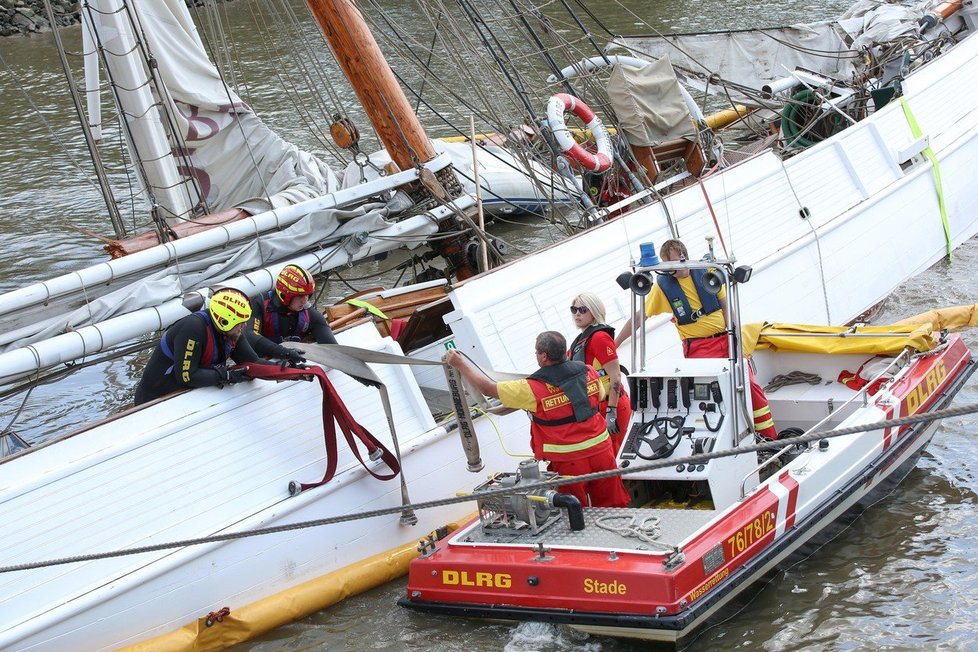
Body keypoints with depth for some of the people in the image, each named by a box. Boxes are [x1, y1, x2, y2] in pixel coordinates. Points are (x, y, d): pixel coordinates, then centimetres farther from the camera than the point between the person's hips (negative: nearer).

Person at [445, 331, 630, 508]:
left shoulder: (534, 389, -14)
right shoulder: (588, 372, 0)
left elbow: (488, 388, -8)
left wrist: (460, 364, 3)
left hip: (568, 462, -5)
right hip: (601, 450, 5)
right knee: (613, 506, 14)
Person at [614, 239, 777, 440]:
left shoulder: (707, 273, 3)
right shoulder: (663, 285, -1)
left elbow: (725, 306, 11)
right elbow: (639, 317, 2)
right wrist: (614, 344, -1)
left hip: (725, 340, 3)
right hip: (698, 348, -3)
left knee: (750, 385, -4)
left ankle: (770, 438, 7)